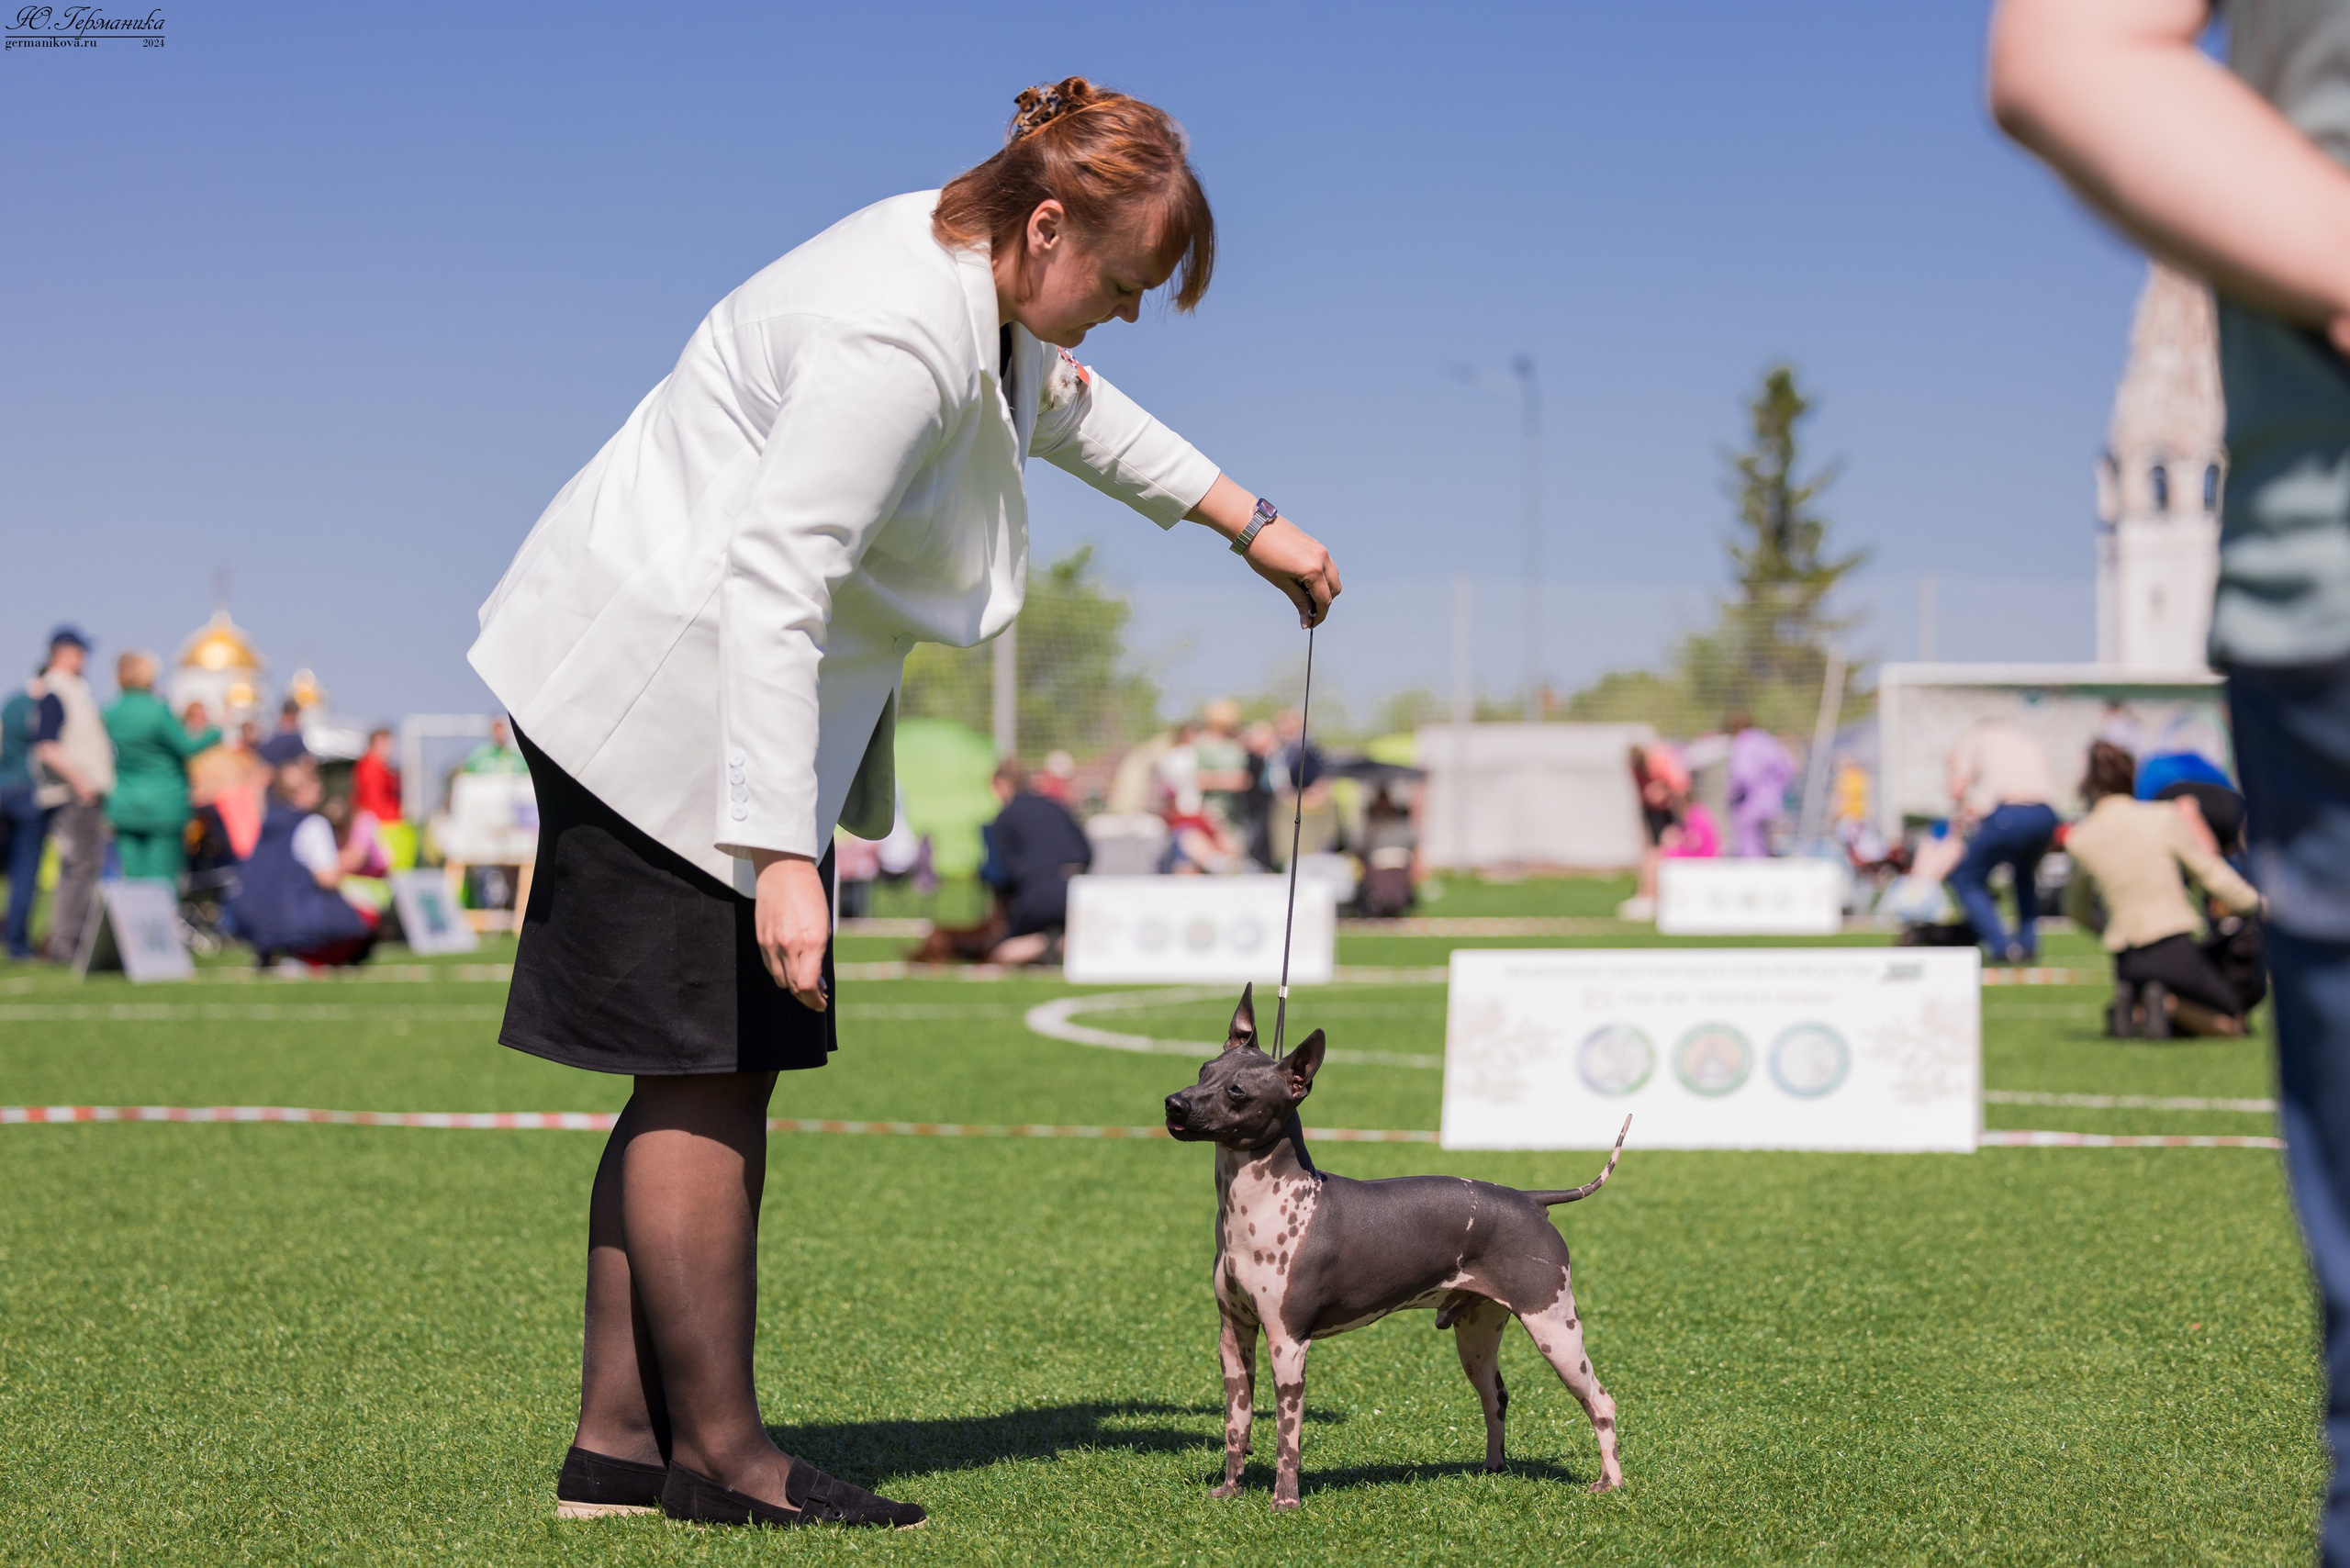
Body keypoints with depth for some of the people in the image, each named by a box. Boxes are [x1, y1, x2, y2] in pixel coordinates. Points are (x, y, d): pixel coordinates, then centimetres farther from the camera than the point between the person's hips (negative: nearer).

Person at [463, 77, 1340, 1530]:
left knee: (715, 1073, 9)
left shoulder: (980, 284, 6)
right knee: (706, 1074, -6)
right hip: (668, 690, -11)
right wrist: (781, 855, -33)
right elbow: (774, 592, -30)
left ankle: (619, 1440, 14)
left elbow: (1068, 405, 30)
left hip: (728, 690, 11)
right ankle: (719, 1449, 3)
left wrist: (1249, 520, 35)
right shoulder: (895, 338, -25)